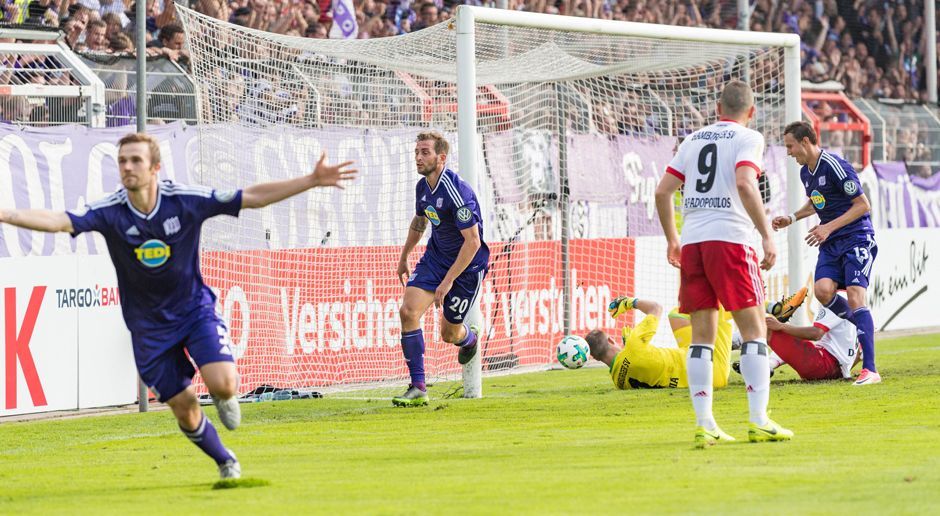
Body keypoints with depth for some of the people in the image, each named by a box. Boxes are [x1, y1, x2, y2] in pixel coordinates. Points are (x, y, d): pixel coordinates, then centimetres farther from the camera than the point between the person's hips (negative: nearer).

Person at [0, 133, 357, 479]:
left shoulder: (186, 200, -16)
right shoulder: (110, 211, -17)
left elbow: (253, 197, -13)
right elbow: (59, 221, -29)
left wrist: (312, 181, -18)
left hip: (196, 310, -1)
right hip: (149, 327, 1)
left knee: (223, 385, -22)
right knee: (185, 411, 5)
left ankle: (223, 398, 17)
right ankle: (225, 462, 33)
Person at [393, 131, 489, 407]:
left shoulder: (457, 192, -27)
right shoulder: (423, 186, -2)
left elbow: (473, 242, -27)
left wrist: (448, 281, -27)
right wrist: (404, 257, 28)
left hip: (467, 265, -6)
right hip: (435, 257, 6)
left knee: (450, 334, 5)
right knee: (408, 311, -16)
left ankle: (469, 338, 46)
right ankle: (418, 389, -12)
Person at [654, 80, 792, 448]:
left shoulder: (693, 140, 18)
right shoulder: (749, 139, 2)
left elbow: (663, 191, 15)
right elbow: (744, 184, -15)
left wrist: (671, 238, 27)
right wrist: (767, 235, -14)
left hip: (691, 242, 5)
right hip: (729, 238, -5)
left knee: (702, 336, 7)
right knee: (754, 330, -1)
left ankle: (704, 424, 2)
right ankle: (759, 421, -10)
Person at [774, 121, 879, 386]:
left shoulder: (835, 166, -16)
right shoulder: (805, 173, 11)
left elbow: (863, 205, -15)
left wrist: (828, 228, -19)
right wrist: (791, 218, 16)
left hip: (857, 239, -7)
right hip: (830, 244, 7)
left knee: (855, 297, -18)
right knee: (823, 290, -17)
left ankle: (870, 370, -19)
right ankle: (862, 329, 9)